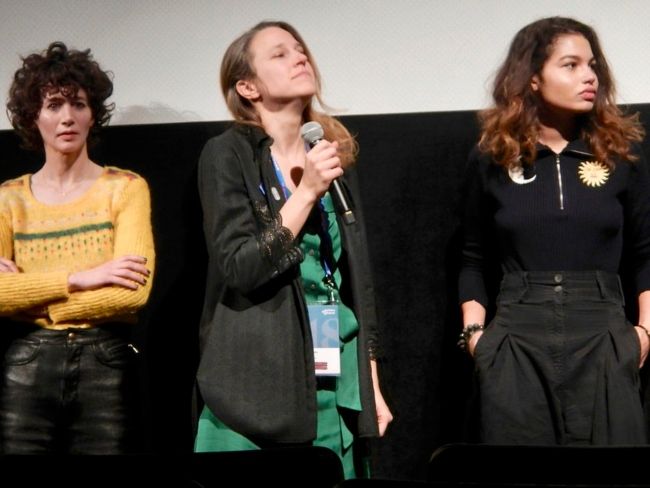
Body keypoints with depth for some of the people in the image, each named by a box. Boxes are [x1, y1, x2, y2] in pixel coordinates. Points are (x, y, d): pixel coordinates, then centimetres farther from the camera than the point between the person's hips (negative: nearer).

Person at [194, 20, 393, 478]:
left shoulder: (335, 156, 12)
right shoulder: (227, 154, -4)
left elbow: (359, 279, 14)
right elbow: (240, 268, -13)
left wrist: (372, 385, 12)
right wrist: (307, 192, -16)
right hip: (257, 390, -5)